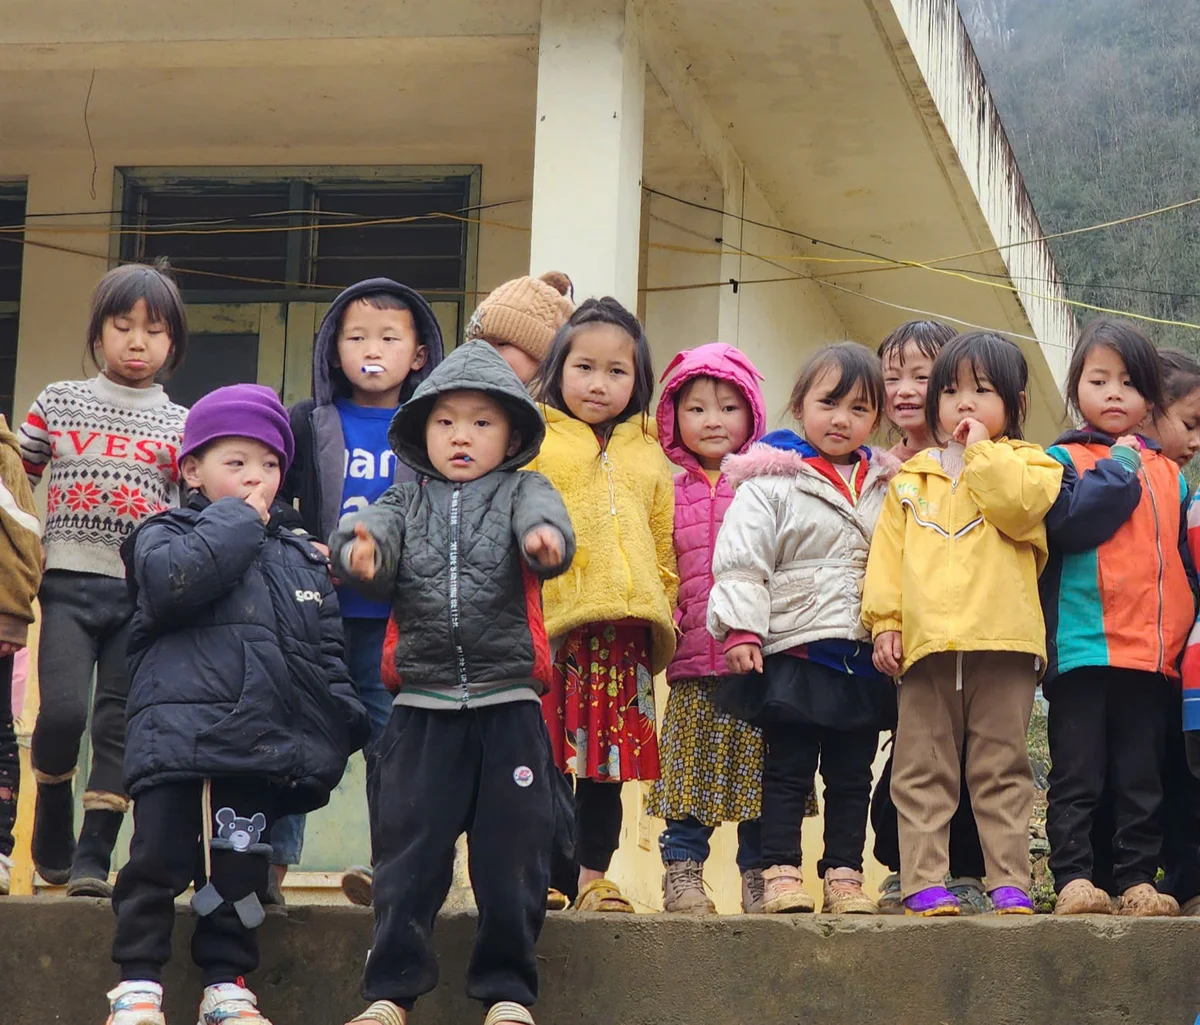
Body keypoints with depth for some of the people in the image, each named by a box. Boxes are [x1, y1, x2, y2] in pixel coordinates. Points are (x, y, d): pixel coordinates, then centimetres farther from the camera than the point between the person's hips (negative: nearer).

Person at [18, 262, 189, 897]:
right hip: (69, 583, -1)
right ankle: (52, 818, 11)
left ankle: (92, 858, 3)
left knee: (119, 725, -2)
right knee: (63, 711, -16)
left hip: (146, 592, 1)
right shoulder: (58, 404, 8)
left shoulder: (180, 427, 9)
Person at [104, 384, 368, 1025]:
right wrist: (238, 522, -9)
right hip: (178, 733, -4)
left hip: (259, 744, 4)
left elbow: (324, 652, 21)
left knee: (239, 867, 7)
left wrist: (343, 720, 9)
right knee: (159, 861, -3)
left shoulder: (301, 556, 19)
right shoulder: (167, 535, 4)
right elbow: (172, 581, -20)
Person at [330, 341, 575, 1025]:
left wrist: (547, 539, -43)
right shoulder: (407, 503, 11)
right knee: (408, 848, 6)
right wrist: (361, 553, -36)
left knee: (512, 851, 4)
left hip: (509, 705, -1)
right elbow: (374, 529, -10)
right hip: (423, 708, 1)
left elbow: (544, 516, -18)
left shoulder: (521, 493, 5)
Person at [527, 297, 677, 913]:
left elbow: (664, 549, 18)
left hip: (623, 632, 3)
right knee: (545, 753, -5)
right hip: (548, 625, -3)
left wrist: (658, 618, 9)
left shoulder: (649, 457, 17)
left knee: (610, 760, 5)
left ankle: (593, 874, 13)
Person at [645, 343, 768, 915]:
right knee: (688, 774, 3)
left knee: (758, 774, 3)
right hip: (692, 662, 1)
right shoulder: (670, 494, 11)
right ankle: (682, 875, 9)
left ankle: (759, 879, 11)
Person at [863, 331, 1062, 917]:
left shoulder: (1028, 465, 8)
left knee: (1002, 771, 2)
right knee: (922, 772, 2)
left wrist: (982, 451, -6)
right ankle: (924, 882, 3)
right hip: (925, 643, 3)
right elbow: (888, 554, 12)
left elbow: (1020, 506, -14)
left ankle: (1010, 883, 4)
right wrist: (885, 621, 1)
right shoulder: (912, 479, 17)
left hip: (1002, 642, -3)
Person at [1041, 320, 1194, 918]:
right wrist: (1118, 471, -7)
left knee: (1143, 778, 7)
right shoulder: (1062, 460, 4)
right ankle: (1073, 878, 0)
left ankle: (1138, 880, 10)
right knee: (1078, 774, -2)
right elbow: (1066, 521, -16)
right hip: (1082, 645, -4)